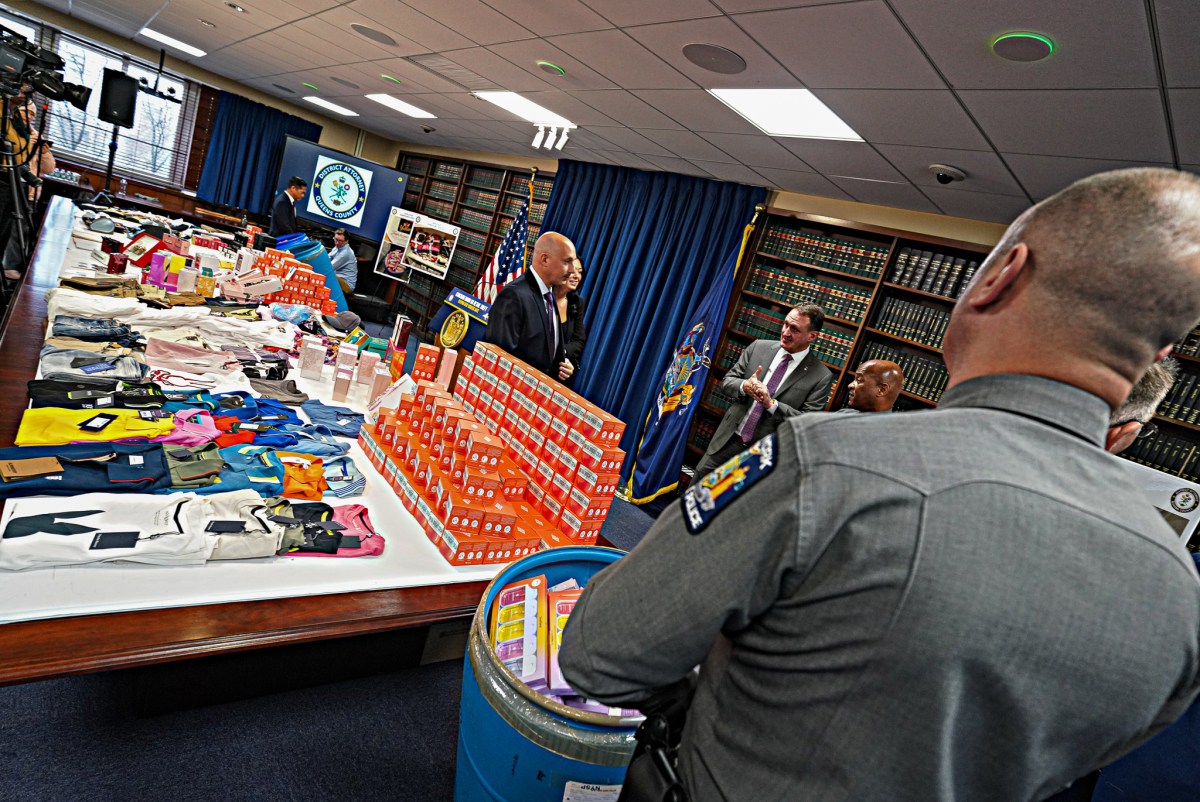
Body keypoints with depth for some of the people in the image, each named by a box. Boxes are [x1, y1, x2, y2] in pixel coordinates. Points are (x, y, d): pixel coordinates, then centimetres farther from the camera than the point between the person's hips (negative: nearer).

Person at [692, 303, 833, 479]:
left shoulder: (821, 377, -12)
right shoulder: (759, 347, -2)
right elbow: (727, 380, 3)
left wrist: (771, 404, -25)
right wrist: (744, 386, -21)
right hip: (728, 439, 3)